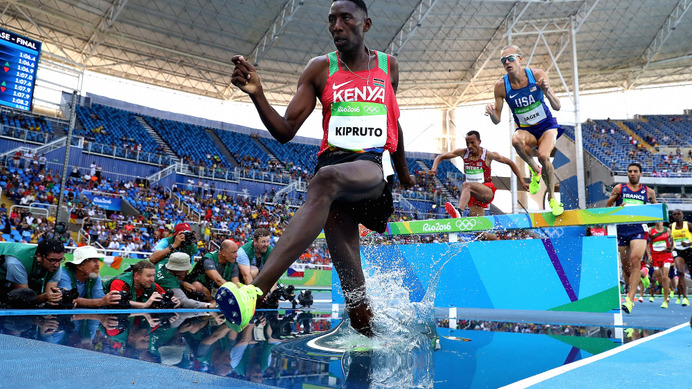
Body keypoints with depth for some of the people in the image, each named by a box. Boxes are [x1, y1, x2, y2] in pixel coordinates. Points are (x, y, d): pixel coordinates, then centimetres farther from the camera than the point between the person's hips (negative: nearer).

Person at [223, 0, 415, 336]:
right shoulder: (320, 69, 9)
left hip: (374, 164, -1)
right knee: (351, 282, -5)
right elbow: (285, 131, 3)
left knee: (327, 179, -38)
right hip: (333, 161, 2)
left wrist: (403, 172, 36)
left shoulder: (387, 66, 13)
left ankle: (257, 289, -46)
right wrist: (256, 94, -14)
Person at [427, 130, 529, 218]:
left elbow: (510, 162, 3)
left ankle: (459, 212, -56)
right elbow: (441, 157, 4)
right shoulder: (463, 152, 0)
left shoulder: (488, 155, -7)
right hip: (472, 193, 5)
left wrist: (522, 182, 2)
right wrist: (434, 169, -17)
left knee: (466, 185, -35)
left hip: (488, 191, -4)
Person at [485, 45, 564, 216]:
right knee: (516, 140, -37)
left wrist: (547, 92, -33)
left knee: (543, 155, -30)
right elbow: (497, 120, -7)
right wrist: (492, 113, -30)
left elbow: (557, 107, -13)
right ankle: (535, 171, -6)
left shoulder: (537, 74, -14)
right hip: (525, 130, 1)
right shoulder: (501, 86, -13)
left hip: (547, 126, 0)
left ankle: (552, 197, -2)